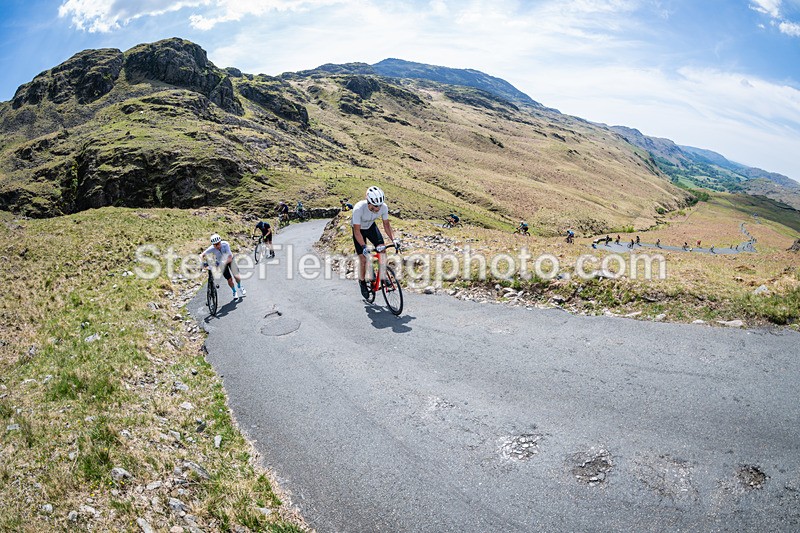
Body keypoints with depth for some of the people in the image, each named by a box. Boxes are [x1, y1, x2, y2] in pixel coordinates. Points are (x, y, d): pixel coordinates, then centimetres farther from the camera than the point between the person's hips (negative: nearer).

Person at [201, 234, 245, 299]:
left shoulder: (225, 244, -33)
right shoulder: (212, 248, -29)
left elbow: (230, 257, -37)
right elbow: (201, 255, -30)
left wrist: (224, 262, -52)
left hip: (229, 260, -1)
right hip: (221, 263, 1)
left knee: (236, 276, -13)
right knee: (229, 279, -4)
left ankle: (240, 287, 21)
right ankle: (234, 292, 25)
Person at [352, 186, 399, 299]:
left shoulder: (384, 207, -27)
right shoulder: (358, 208, -39)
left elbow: (386, 224, -11)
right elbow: (357, 231, -33)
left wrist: (393, 239, -23)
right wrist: (364, 247, -43)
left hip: (371, 226, 3)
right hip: (359, 229, -3)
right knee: (363, 259, -8)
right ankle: (362, 282, 16)